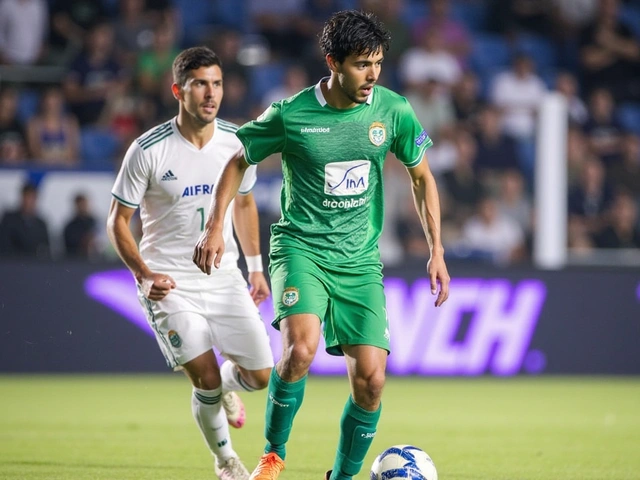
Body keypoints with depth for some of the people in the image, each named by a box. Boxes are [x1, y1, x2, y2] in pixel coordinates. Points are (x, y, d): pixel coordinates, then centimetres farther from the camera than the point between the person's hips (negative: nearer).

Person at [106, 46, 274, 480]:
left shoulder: (236, 143, -1)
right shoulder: (148, 151, -14)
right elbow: (118, 221, -6)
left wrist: (255, 268, 16)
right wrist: (144, 274, -19)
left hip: (225, 278, 4)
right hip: (171, 284, -4)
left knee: (260, 375, -3)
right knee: (206, 381, -11)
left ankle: (225, 388, 35)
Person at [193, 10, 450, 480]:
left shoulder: (393, 111, -2)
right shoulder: (290, 115, -9)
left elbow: (421, 177, 12)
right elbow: (239, 161, 8)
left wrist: (437, 251, 7)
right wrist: (215, 225, -1)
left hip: (360, 260, 3)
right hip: (301, 248, -3)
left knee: (371, 379, -7)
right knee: (301, 348, -29)